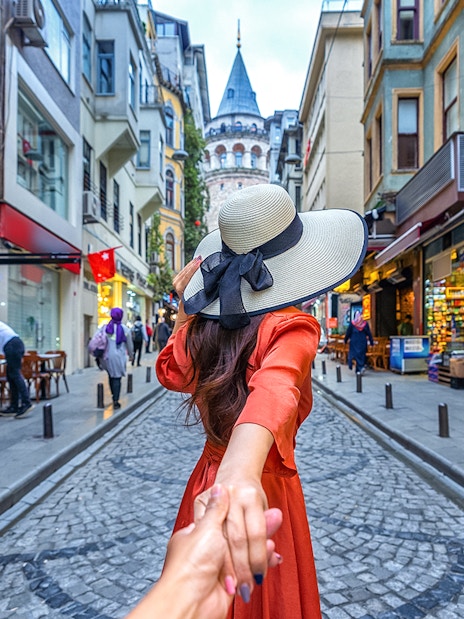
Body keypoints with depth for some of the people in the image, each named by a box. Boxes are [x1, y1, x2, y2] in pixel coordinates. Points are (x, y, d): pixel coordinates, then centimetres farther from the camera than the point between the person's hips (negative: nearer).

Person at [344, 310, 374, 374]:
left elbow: (348, 333, -1)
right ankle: (358, 370, 14)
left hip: (354, 342, -3)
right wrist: (371, 342, 7)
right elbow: (369, 334, 2)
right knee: (361, 354, 11)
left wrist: (345, 340, 11)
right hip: (363, 342, 3)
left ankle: (361, 367, -22)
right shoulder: (365, 323, 0)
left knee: (356, 355, -1)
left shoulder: (352, 323, -6)